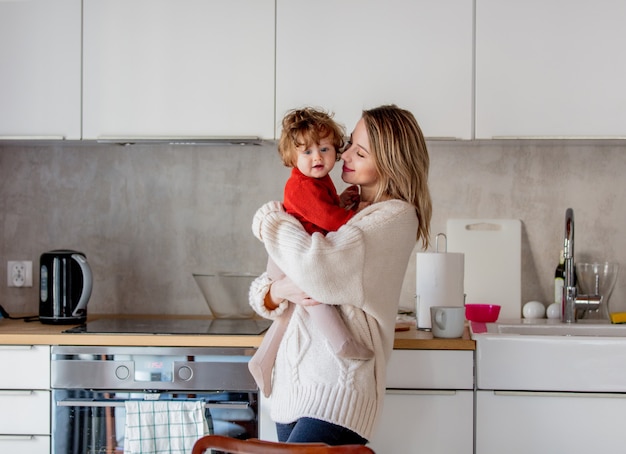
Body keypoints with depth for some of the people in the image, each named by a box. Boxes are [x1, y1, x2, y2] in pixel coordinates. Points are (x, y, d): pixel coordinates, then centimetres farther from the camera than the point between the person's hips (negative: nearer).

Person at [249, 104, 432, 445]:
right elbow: (260, 289, 13)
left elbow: (319, 266, -25)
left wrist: (268, 219, -8)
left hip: (337, 389, -7)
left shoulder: (396, 216, -8)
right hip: (291, 383, 7)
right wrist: (278, 291, -11)